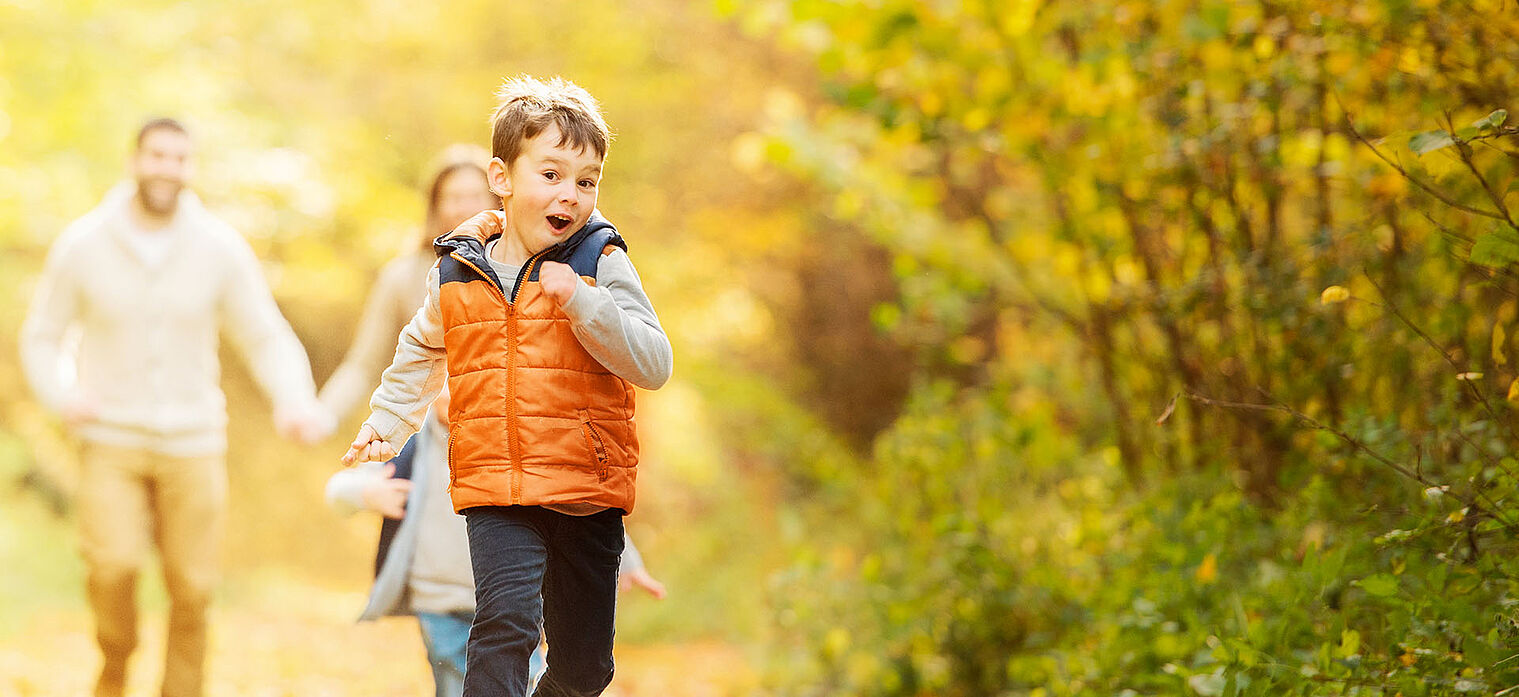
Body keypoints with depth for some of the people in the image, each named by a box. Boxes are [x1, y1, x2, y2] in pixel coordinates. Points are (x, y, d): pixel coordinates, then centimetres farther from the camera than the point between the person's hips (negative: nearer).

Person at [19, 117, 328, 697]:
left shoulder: (221, 248, -2)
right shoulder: (83, 245, -3)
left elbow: (267, 338, 0)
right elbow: (41, 336, 7)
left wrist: (294, 402, -19)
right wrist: (62, 397, -12)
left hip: (194, 445, 1)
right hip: (111, 442, -1)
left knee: (192, 588, 1)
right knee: (114, 565, -20)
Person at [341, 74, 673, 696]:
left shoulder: (602, 266, -3)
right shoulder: (457, 272, 5)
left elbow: (655, 366, -14)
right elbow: (421, 350, 25)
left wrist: (581, 302, -23)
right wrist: (385, 424, 20)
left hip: (589, 491, 0)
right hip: (495, 492, 0)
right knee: (507, 620, -24)